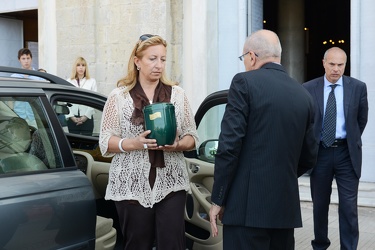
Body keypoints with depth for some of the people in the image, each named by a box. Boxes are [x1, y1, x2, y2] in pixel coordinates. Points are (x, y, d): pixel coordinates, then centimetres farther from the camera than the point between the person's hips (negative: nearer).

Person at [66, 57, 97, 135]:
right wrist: (71, 116, -8)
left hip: (87, 119, -1)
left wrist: (86, 116, -8)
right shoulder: (68, 81, 9)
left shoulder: (92, 81, 6)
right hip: (72, 119, 1)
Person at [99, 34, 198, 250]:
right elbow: (105, 141, 0)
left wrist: (177, 145, -13)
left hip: (170, 184, 1)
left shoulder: (177, 94, 8)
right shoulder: (118, 96, 2)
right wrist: (133, 143, -17)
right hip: (132, 186, -1)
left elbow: (192, 137, 9)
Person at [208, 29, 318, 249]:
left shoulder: (245, 83, -6)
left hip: (247, 205, -6)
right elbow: (309, 157, 15)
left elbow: (229, 145, -12)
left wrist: (218, 199, -6)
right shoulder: (304, 95, 10)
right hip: (286, 206, 6)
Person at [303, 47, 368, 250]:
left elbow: (362, 119, 10)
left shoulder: (358, 87, -2)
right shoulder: (308, 89, -3)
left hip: (347, 153, -1)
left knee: (349, 207, -1)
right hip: (319, 152, 1)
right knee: (320, 205, 13)